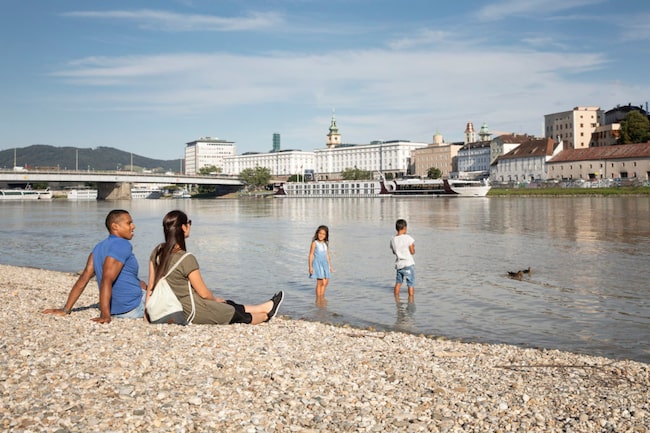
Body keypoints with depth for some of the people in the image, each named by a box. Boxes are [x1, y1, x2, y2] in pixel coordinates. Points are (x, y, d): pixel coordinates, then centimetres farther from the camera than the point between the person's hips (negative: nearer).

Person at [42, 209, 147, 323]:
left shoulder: (99, 248, 8)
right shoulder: (123, 245, -18)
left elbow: (82, 280, 2)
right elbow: (106, 280, -28)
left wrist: (65, 310, 2)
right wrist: (105, 315, -32)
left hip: (115, 310, 9)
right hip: (133, 308, -8)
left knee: (142, 285, 32)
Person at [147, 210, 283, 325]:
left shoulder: (157, 252, -2)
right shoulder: (186, 259, -26)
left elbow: (151, 285, 2)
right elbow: (203, 293, -15)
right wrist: (216, 300, 5)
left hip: (174, 307, 8)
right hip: (191, 312, -8)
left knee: (230, 305, 24)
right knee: (237, 315, 17)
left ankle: (266, 307, 42)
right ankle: (266, 315, 44)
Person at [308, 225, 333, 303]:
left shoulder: (326, 244, 11)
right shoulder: (315, 243, -6)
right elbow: (311, 255, -7)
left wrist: (330, 266, 17)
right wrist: (310, 266, -12)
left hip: (325, 264, 6)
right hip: (317, 264, -6)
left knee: (326, 282, 6)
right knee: (320, 282, -8)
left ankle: (322, 297, 21)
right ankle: (318, 300, 2)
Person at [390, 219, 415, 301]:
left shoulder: (393, 239, 3)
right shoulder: (408, 238, -12)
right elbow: (412, 252, -9)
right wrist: (413, 247, 10)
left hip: (398, 264, 6)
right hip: (408, 264, -5)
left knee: (398, 283, 19)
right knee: (411, 284, 3)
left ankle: (397, 301, 26)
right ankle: (411, 302, 5)